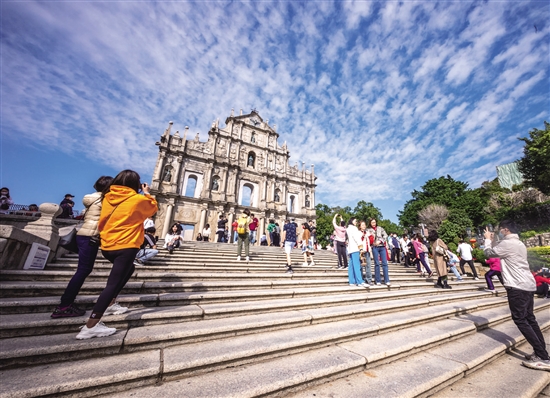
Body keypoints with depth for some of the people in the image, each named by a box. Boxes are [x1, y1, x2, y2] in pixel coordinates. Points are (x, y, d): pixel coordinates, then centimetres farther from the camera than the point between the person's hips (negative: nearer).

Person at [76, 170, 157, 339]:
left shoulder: (108, 198, 5)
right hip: (125, 247, -7)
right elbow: (153, 208, 9)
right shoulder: (138, 199, -11)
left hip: (107, 246, 8)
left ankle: (109, 303, 28)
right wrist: (147, 193, 19)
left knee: (128, 269, 28)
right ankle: (90, 327, -6)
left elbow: (102, 222, 16)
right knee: (113, 284, -4)